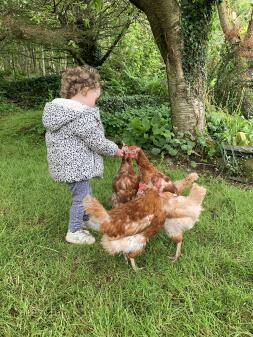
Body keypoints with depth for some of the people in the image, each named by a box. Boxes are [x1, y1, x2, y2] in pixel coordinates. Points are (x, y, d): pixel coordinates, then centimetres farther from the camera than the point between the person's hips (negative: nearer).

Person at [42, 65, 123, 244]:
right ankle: (74, 231, 21)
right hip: (76, 166, -10)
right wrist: (115, 150, 0)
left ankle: (87, 219, 44)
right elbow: (98, 143, -18)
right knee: (81, 197, 6)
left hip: (65, 163, 10)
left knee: (85, 193, 25)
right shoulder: (84, 117, -25)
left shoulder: (58, 108, 4)